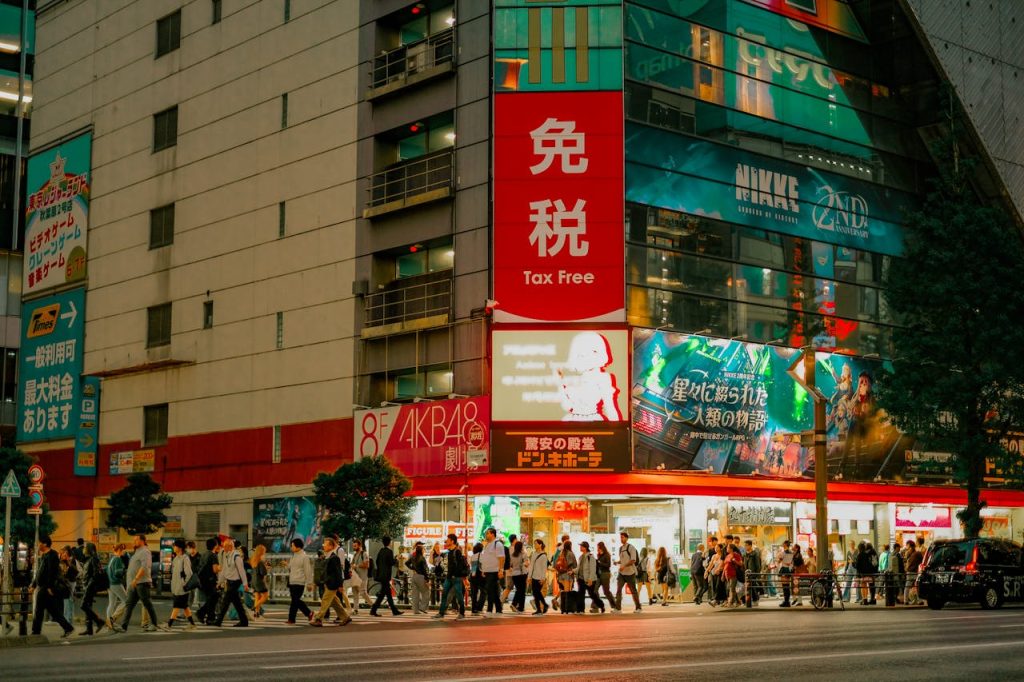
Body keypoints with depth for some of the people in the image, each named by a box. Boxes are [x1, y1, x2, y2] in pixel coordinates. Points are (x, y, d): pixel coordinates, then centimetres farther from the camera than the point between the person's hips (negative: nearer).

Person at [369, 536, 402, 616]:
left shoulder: (381, 551, 11)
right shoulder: (389, 551, -13)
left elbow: (377, 562, 14)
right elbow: (392, 563, -16)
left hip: (380, 574, 9)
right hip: (386, 575, -9)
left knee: (388, 593, 12)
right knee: (382, 593, -5)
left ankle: (394, 611, 16)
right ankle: (373, 610, -9)